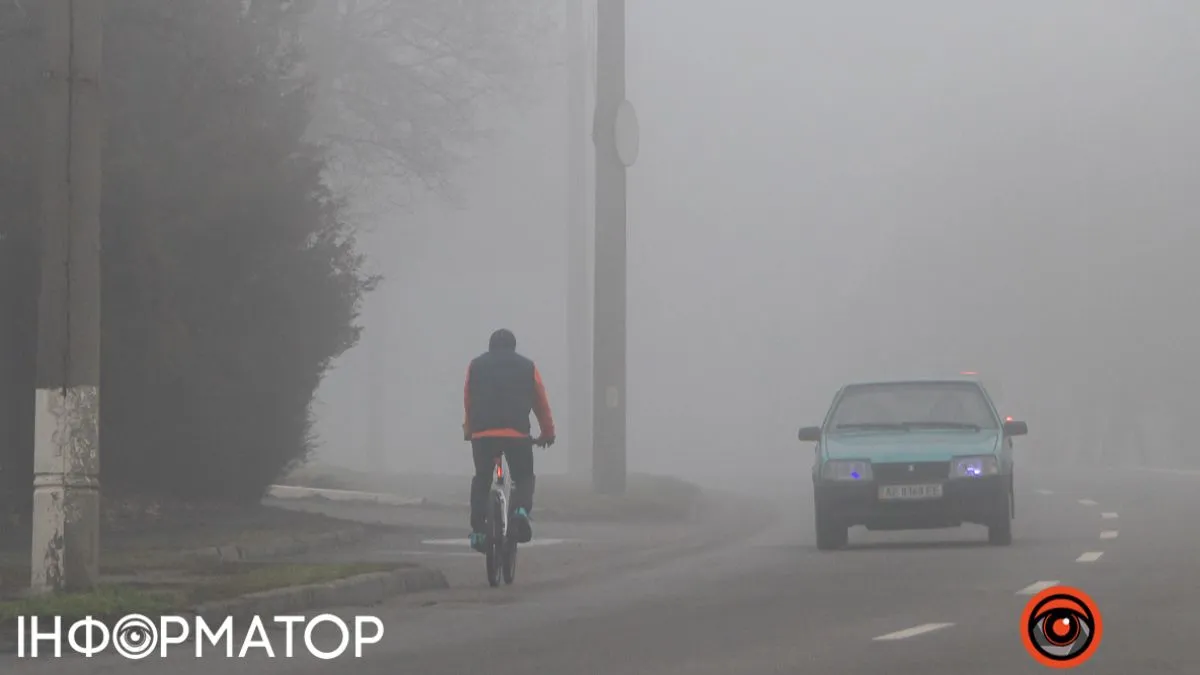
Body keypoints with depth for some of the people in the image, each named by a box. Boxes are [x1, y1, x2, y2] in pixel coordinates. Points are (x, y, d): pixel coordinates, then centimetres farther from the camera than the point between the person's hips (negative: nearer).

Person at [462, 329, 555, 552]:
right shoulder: (527, 366, 14)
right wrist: (548, 433, 28)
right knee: (524, 478, 14)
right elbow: (541, 403, 17)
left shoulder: (476, 365, 16)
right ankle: (522, 510, -17)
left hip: (483, 434, 1)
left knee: (481, 480, 16)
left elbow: (468, 402, 21)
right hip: (518, 434, -1)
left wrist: (468, 431, 35)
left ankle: (478, 530, 5)